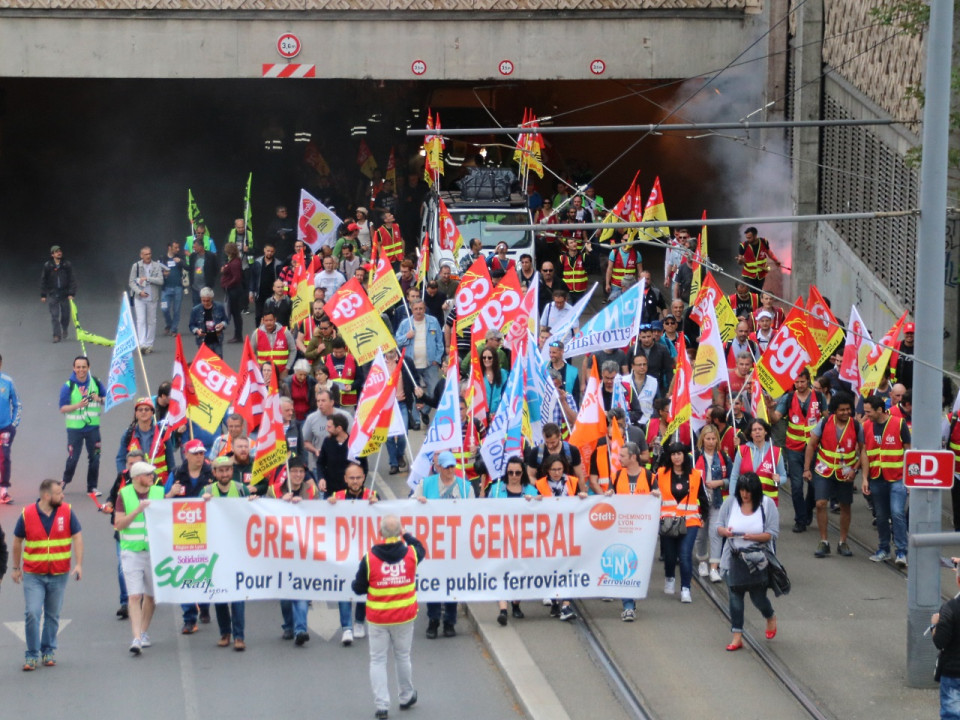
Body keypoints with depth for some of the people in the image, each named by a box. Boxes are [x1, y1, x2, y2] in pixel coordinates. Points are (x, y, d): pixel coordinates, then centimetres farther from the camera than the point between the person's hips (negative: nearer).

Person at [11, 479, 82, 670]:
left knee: (52, 615, 8)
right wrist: (16, 568, 13)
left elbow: (77, 537, -1)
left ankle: (49, 651, 23)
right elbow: (17, 542, 8)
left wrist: (79, 564, -13)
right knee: (32, 614, -10)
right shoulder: (27, 514, -4)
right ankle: (32, 655, 1)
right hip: (33, 575, -1)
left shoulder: (67, 512, -2)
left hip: (59, 575, 1)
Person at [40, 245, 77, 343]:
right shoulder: (47, 266, 1)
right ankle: (57, 335, -5)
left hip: (64, 294, 1)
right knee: (54, 316, -7)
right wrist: (43, 295, 2)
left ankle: (64, 330, 33)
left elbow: (72, 280, 3)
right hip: (52, 294, -1)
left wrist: (71, 293, -6)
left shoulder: (67, 265, 3)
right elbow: (43, 280, 6)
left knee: (65, 315, 6)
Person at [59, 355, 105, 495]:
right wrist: (78, 405, -22)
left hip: (92, 427, 3)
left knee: (94, 457, 6)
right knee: (73, 458, -4)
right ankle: (65, 481, 21)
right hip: (75, 427, -3)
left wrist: (99, 399, -11)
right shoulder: (68, 386, -7)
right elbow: (62, 408, -8)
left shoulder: (96, 383, 2)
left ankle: (92, 486, 17)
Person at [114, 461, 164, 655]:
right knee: (134, 596, -11)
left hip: (154, 551, 2)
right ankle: (136, 638, -14)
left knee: (151, 595, 10)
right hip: (131, 551, -2)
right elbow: (118, 524, -7)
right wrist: (138, 510, -17)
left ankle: (144, 632, 28)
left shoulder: (160, 493, 4)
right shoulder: (124, 495, -1)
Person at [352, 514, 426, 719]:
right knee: (402, 656, 19)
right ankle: (406, 698, 33)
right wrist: (406, 535, 31)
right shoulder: (411, 554, -8)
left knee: (378, 660, 6)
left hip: (378, 619, -2)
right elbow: (421, 550, 18)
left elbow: (358, 588, -7)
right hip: (404, 617, 2)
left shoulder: (369, 558, -15)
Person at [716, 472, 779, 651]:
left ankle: (770, 617, 37)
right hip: (734, 558, 2)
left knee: (758, 596, 3)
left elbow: (772, 534, -10)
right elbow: (718, 526, 3)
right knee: (735, 596, -1)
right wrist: (725, 531, -21)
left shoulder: (767, 504, -7)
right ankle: (737, 636, 5)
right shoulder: (731, 502, 0)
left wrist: (753, 536, -26)